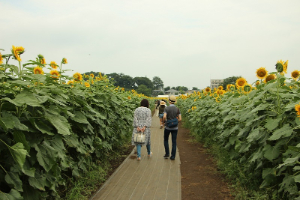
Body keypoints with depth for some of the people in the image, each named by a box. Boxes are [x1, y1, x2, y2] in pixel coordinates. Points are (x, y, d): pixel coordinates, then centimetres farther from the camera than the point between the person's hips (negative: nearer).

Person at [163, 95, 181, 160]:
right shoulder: (177, 109, -1)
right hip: (175, 127, 2)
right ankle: (173, 156, 5)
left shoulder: (167, 108, -10)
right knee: (174, 142, 6)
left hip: (168, 127, -2)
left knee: (166, 140, 18)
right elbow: (180, 119, -4)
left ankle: (167, 154, 13)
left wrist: (164, 121, -2)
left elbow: (164, 117, -23)